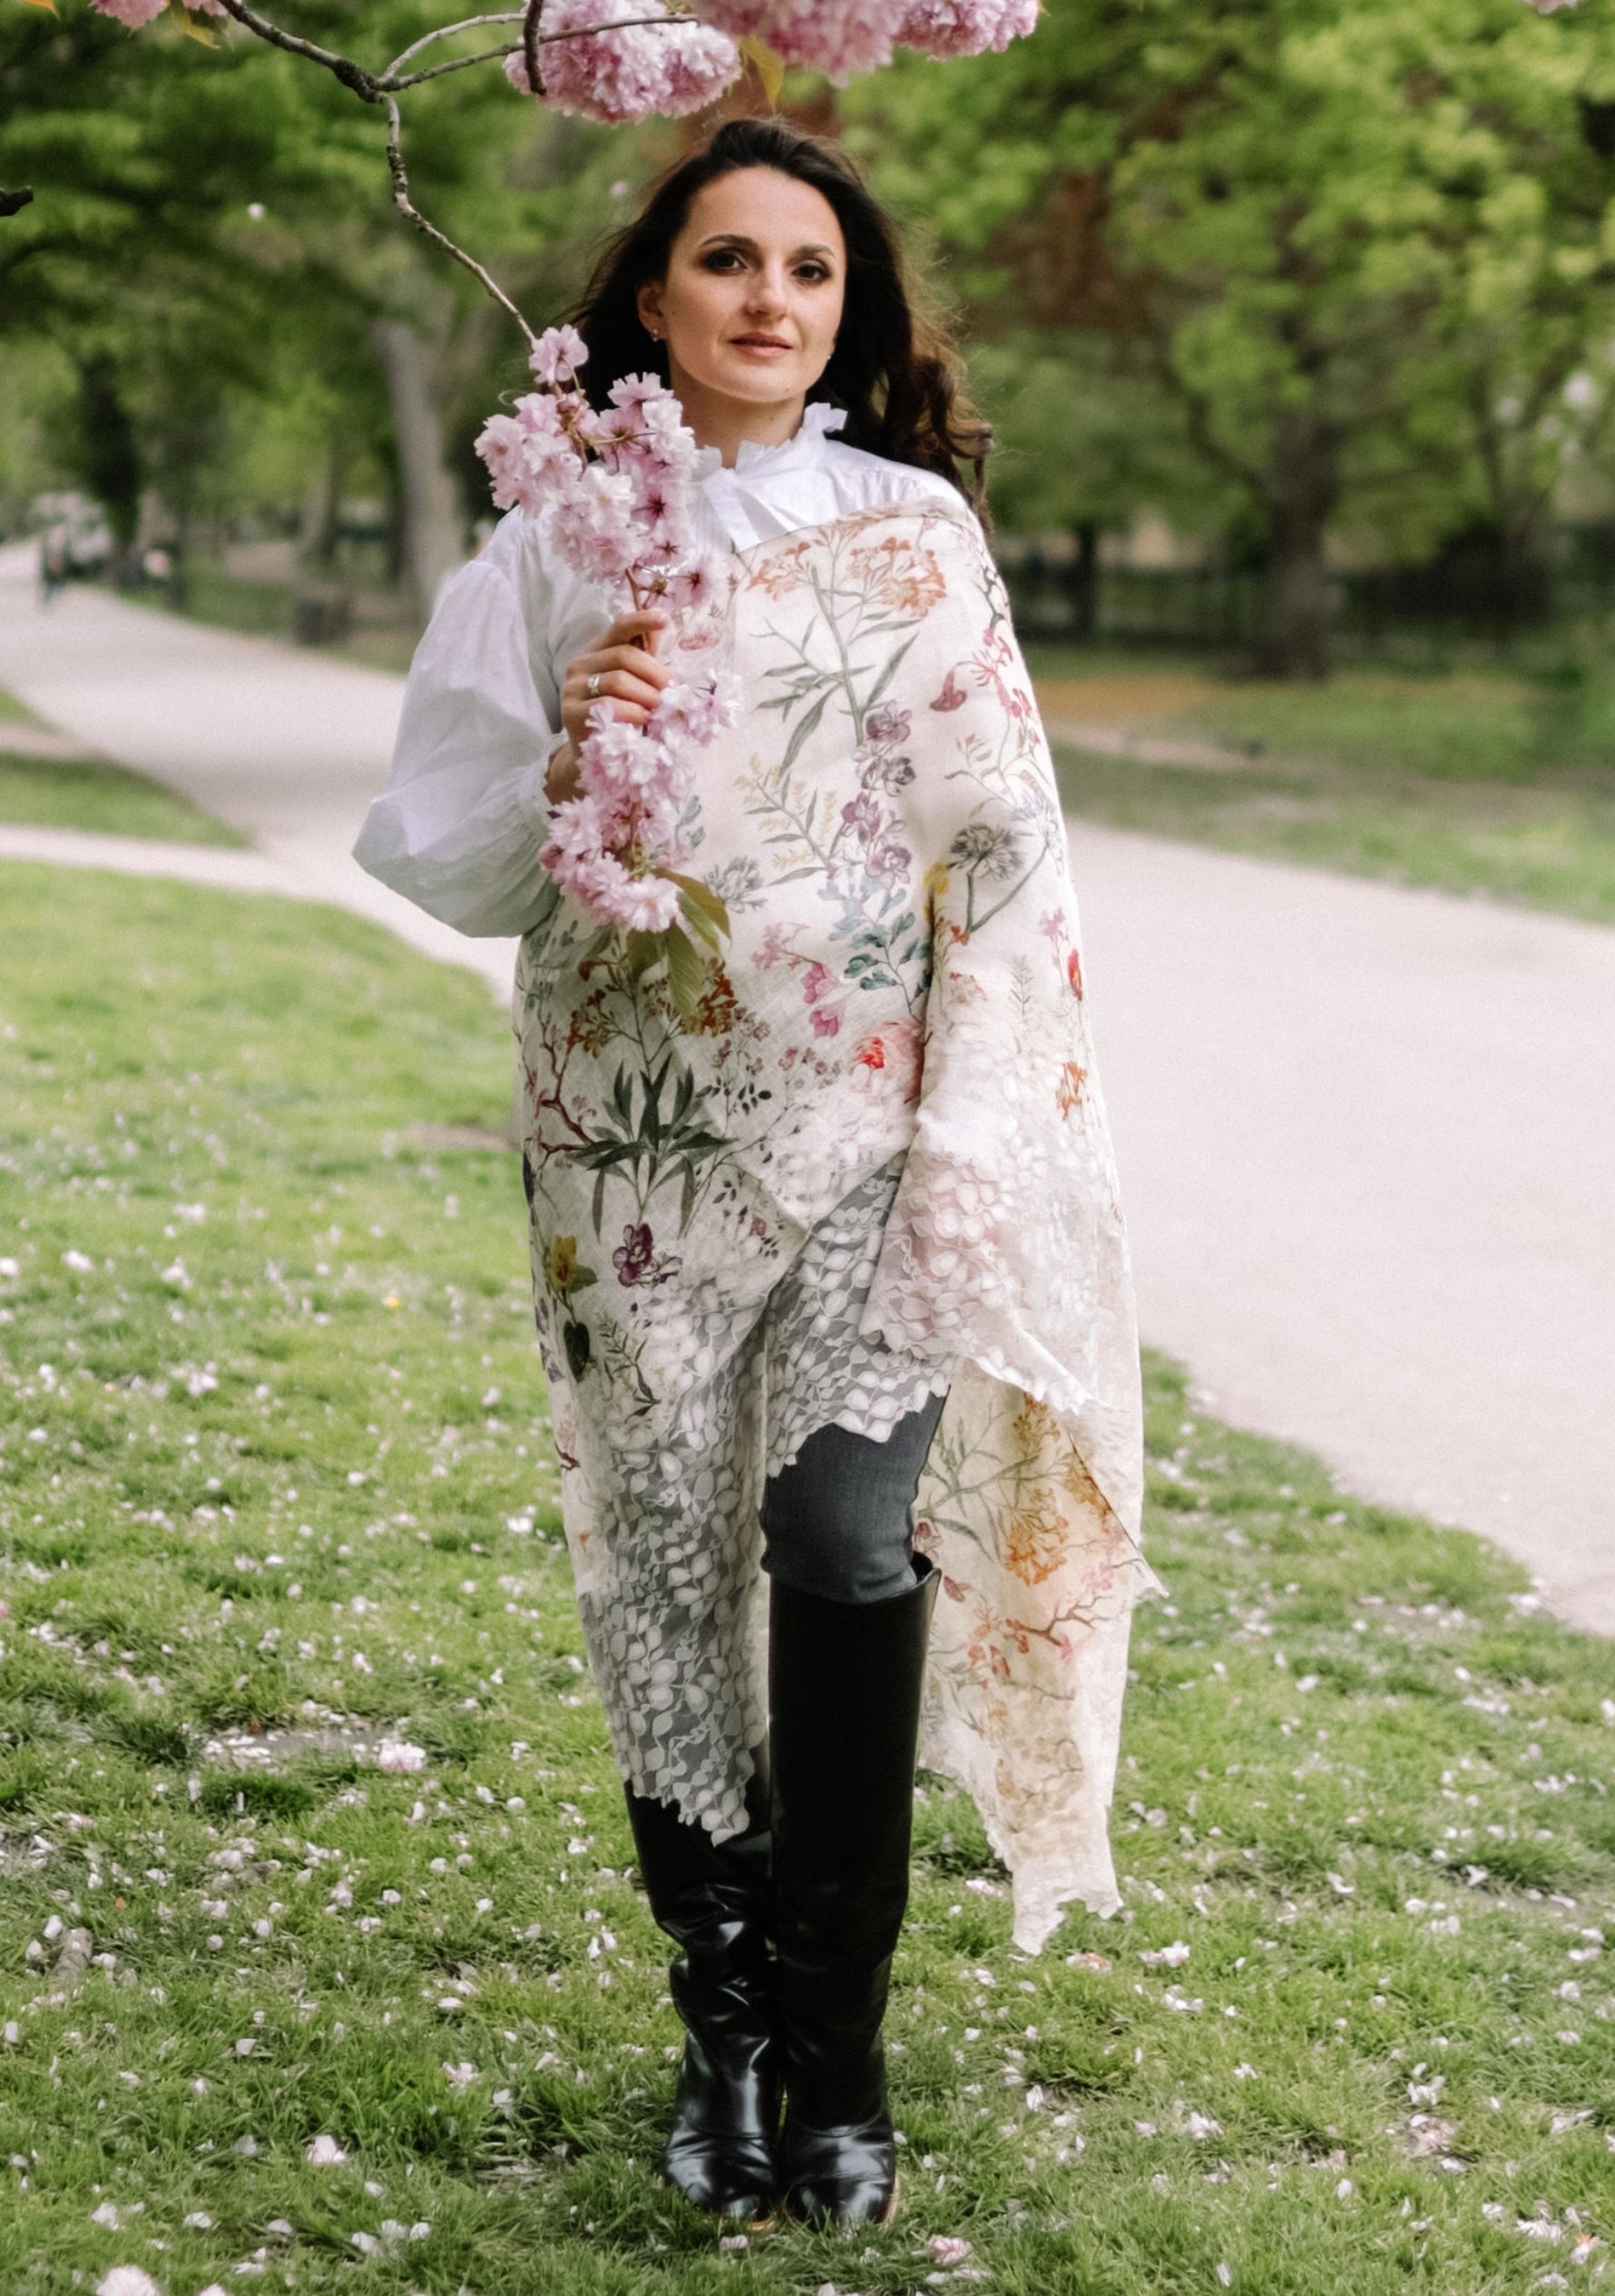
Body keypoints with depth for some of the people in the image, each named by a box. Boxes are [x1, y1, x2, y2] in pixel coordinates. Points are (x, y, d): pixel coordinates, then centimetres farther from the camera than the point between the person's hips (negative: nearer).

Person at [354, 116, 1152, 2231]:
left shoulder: (911, 527, 5)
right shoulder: (553, 546, 6)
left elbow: (998, 833, 3)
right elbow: (446, 855, 6)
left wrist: (977, 1116, -4)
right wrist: (564, 761, -15)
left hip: (869, 1115, -1)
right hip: (636, 1126, 1)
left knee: (843, 1535, -14)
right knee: (666, 1553, 4)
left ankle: (841, 2047, -1)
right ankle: (725, 2023, 20)